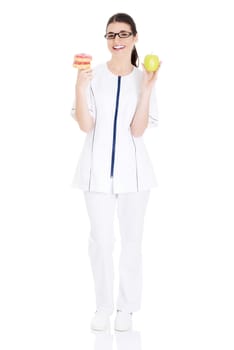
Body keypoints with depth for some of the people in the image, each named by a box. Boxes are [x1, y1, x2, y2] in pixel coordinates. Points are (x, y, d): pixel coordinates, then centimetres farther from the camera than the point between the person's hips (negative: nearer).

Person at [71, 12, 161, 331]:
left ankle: (126, 307, 22)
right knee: (101, 240, 4)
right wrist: (80, 87, -18)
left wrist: (146, 89, -15)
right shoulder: (93, 76, -2)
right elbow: (85, 126, -8)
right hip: (98, 168, -1)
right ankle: (103, 307, 20)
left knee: (132, 240, 8)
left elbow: (138, 130, -8)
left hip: (133, 169, 1)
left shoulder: (144, 78, 1)